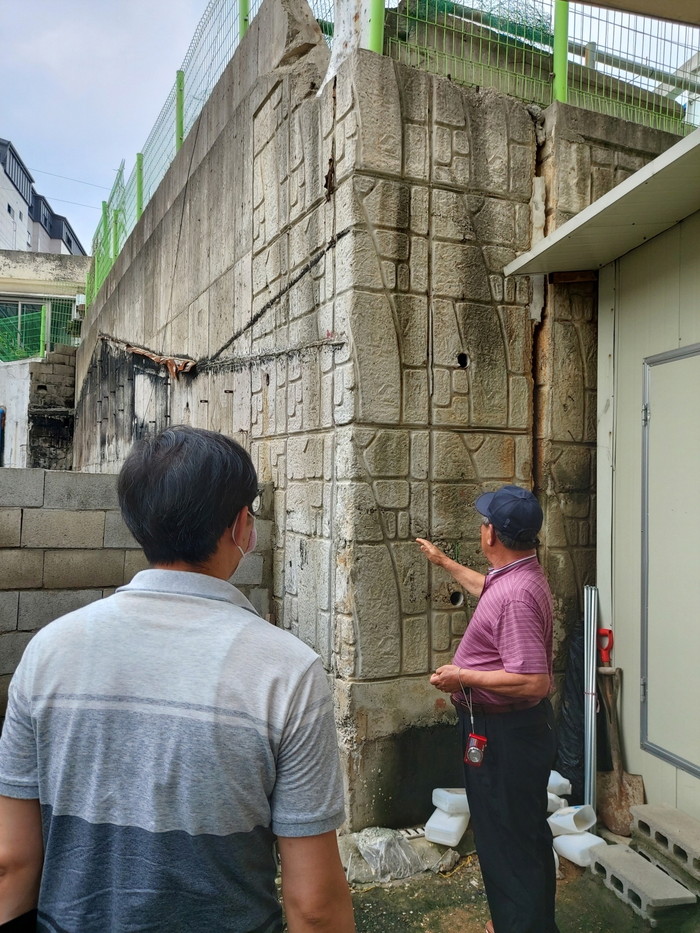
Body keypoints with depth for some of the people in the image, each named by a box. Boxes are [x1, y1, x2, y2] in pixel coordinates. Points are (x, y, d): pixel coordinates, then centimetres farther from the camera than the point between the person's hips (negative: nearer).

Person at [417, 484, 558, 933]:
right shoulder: (519, 575, 3)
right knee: (527, 835, 25)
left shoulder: (515, 594, -29)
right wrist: (444, 561, 36)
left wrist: (462, 677, -24)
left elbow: (532, 681, -33)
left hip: (503, 735, -11)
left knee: (507, 844, 4)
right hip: (521, 728, 11)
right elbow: (485, 586, 27)